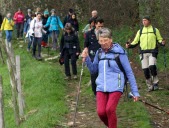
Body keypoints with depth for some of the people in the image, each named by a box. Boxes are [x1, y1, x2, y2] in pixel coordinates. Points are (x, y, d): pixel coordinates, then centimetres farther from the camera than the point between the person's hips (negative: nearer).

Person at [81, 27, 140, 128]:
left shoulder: (119, 52, -4)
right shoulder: (99, 53, 10)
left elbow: (129, 72, 0)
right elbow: (93, 70, 18)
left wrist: (135, 92, -2)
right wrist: (87, 59, 1)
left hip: (115, 87, -4)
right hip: (101, 87, 4)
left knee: (110, 109, -22)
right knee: (101, 112, -9)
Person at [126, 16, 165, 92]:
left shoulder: (155, 30, 11)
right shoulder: (140, 31, 16)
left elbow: (159, 39, 9)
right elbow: (135, 42, 15)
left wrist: (162, 42, -13)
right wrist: (129, 45, -3)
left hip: (152, 52, -3)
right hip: (143, 53, 3)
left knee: (152, 66, -22)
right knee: (145, 69, -1)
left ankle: (155, 82, -3)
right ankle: (150, 86, 12)